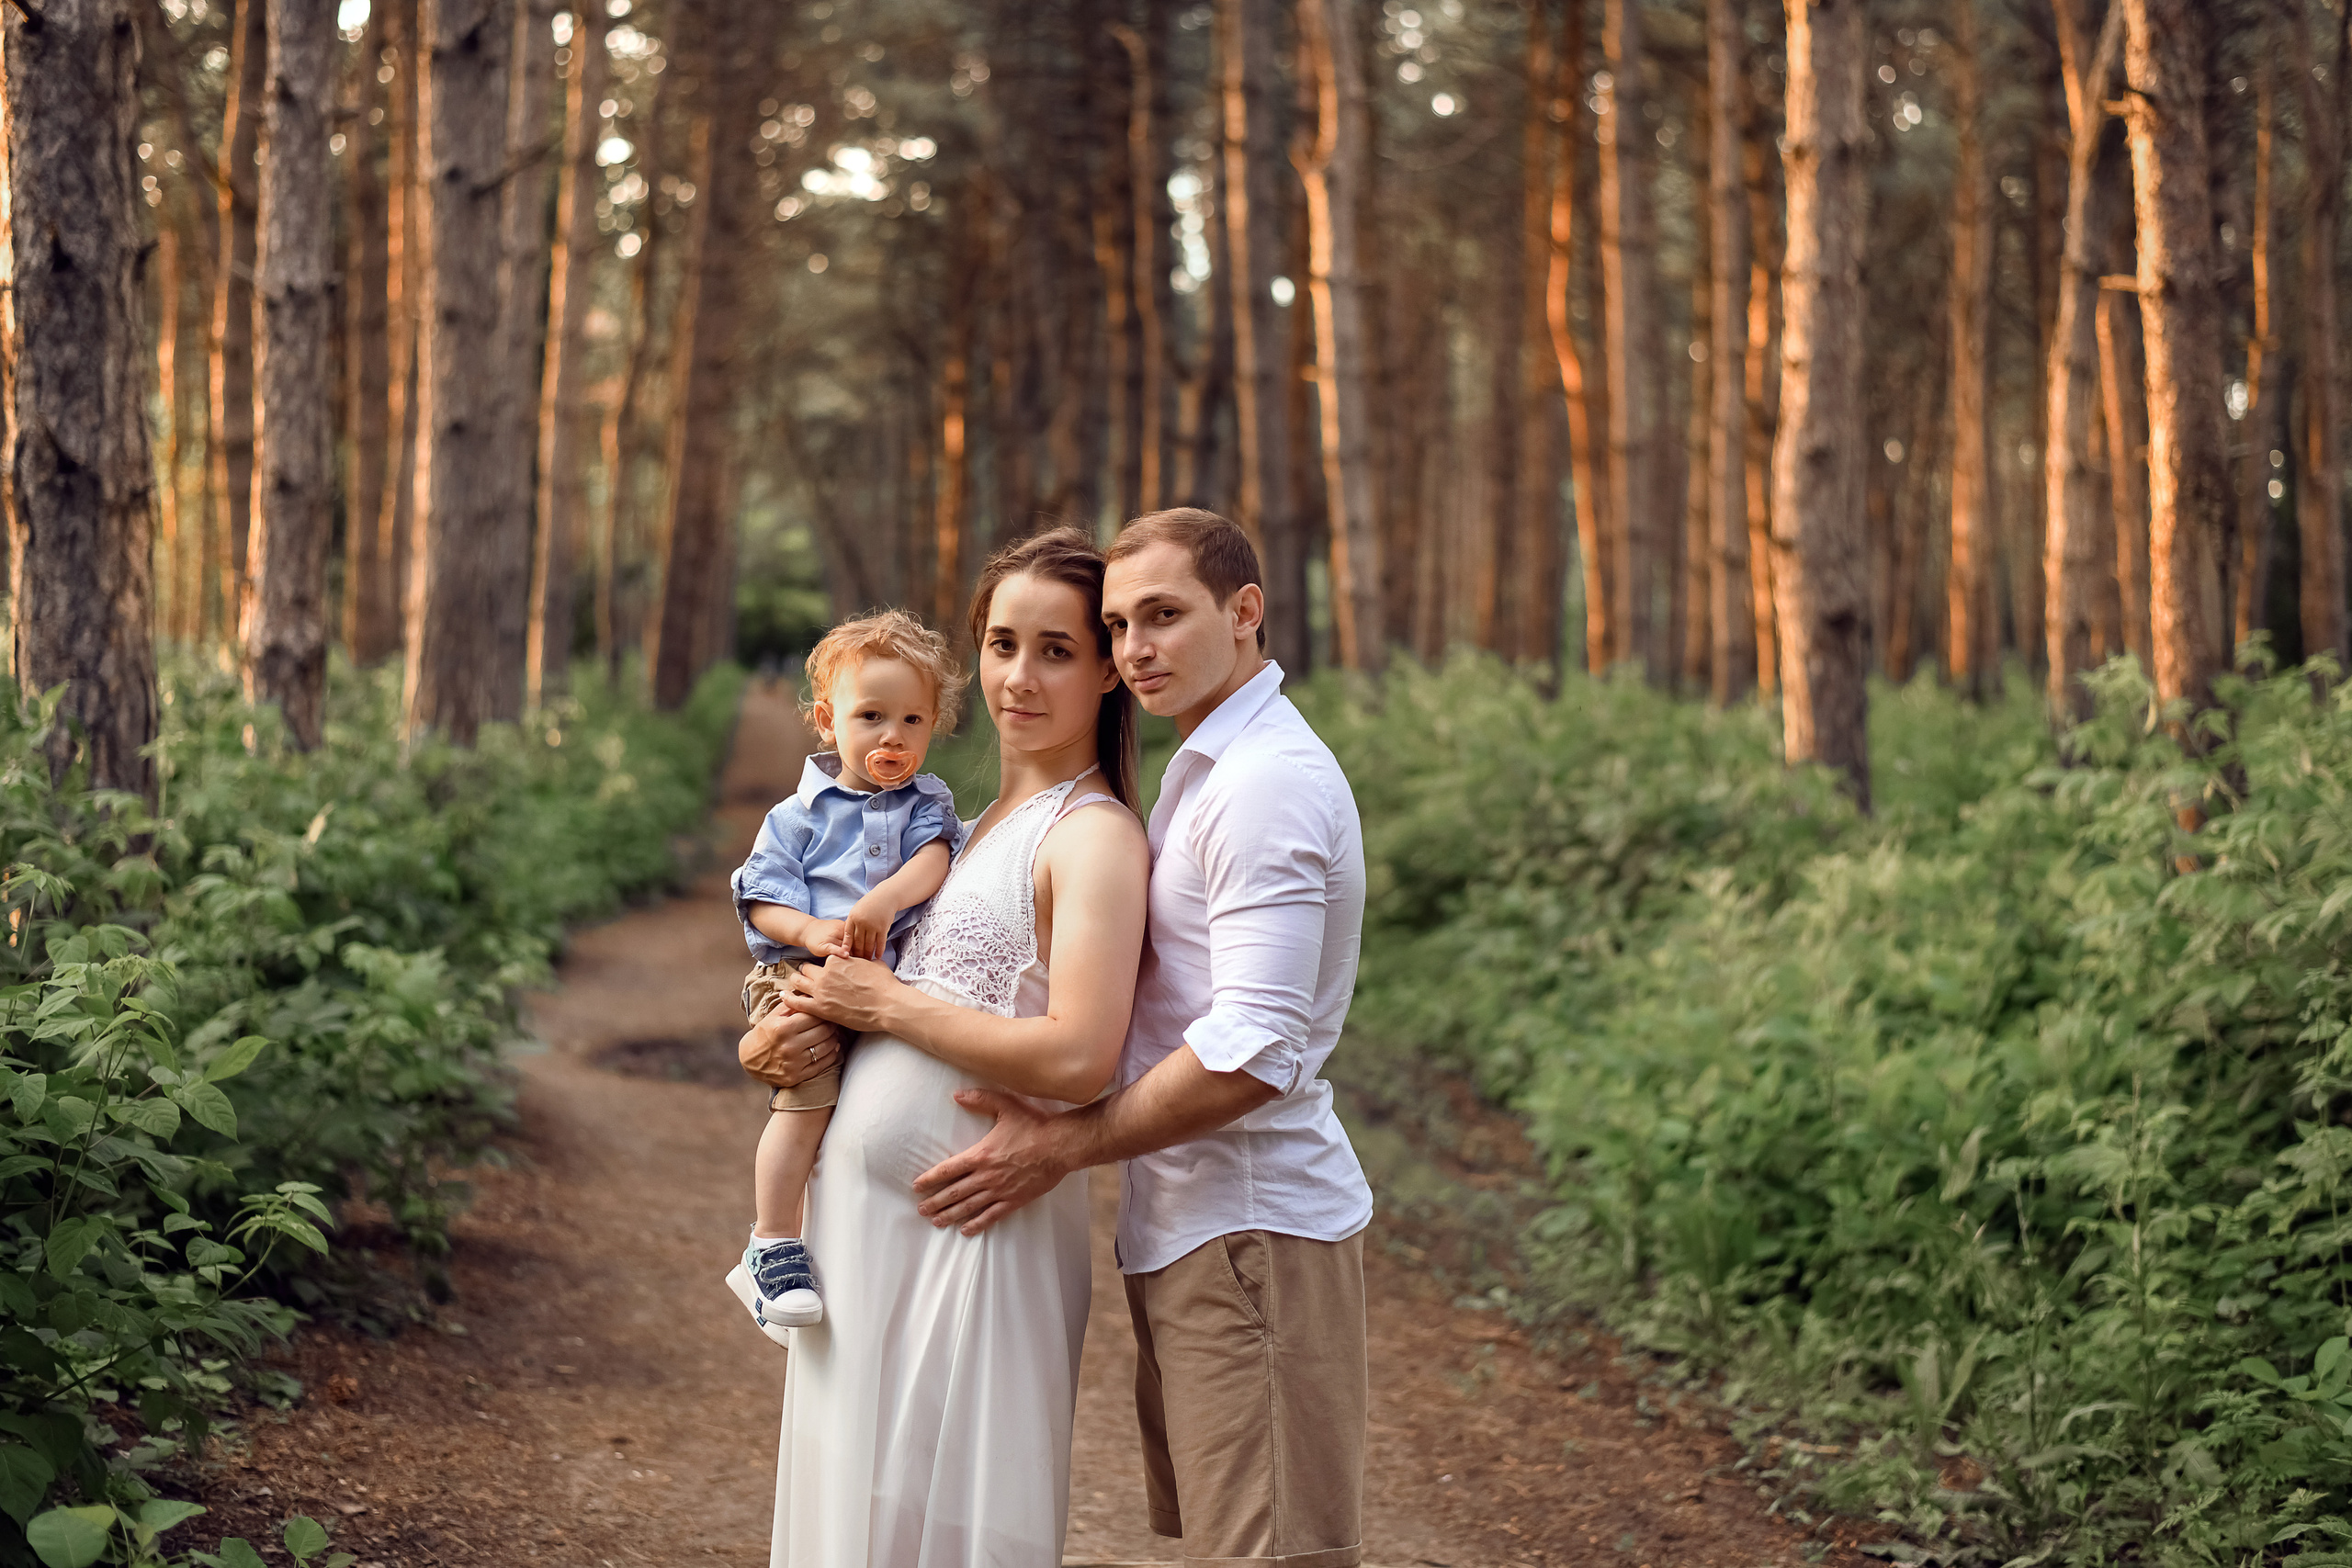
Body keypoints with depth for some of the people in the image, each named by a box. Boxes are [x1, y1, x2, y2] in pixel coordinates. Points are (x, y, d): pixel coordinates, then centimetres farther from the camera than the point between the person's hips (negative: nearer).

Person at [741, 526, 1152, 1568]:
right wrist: (792, 1032, 1)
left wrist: (882, 1003, -15)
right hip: (866, 1205, 9)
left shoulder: (1095, 835, -13)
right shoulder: (982, 824, 15)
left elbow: (1077, 1060, -25)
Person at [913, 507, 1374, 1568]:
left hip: (1250, 1230, -11)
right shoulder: (1204, 766, 17)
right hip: (1189, 1223, 11)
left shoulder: (1269, 782, -17)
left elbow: (1254, 1051, -24)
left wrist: (1066, 1145, -17)